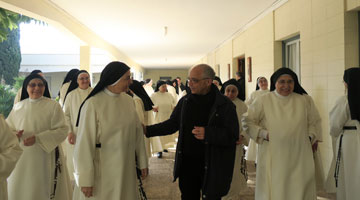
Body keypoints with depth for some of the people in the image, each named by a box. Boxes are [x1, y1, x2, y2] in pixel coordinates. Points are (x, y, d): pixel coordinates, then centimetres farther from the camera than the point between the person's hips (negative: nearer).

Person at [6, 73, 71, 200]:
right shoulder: (18, 107, 10)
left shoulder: (53, 106, -4)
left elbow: (62, 130, -9)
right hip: (21, 160, 4)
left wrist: (38, 139, -19)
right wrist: (14, 135, -9)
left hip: (45, 158, -3)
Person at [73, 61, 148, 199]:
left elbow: (138, 132, 7)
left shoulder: (128, 100, 1)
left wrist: (142, 162, 10)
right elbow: (85, 142, -13)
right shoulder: (93, 104, -15)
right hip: (103, 171, -5)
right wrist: (85, 180, -12)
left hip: (127, 168, 5)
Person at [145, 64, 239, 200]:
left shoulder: (225, 105, -11)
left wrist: (207, 134, -26)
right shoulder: (185, 102, 5)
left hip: (211, 167, -4)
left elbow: (233, 136, -14)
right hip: (187, 163, 4)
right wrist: (147, 130, 3)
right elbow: (172, 124, 12)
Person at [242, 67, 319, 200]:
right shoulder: (263, 101, 0)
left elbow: (312, 123, 20)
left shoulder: (303, 100, 10)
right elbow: (247, 121, 3)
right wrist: (264, 134, -7)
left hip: (299, 158, 3)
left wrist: (310, 137, 3)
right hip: (273, 157, -2)